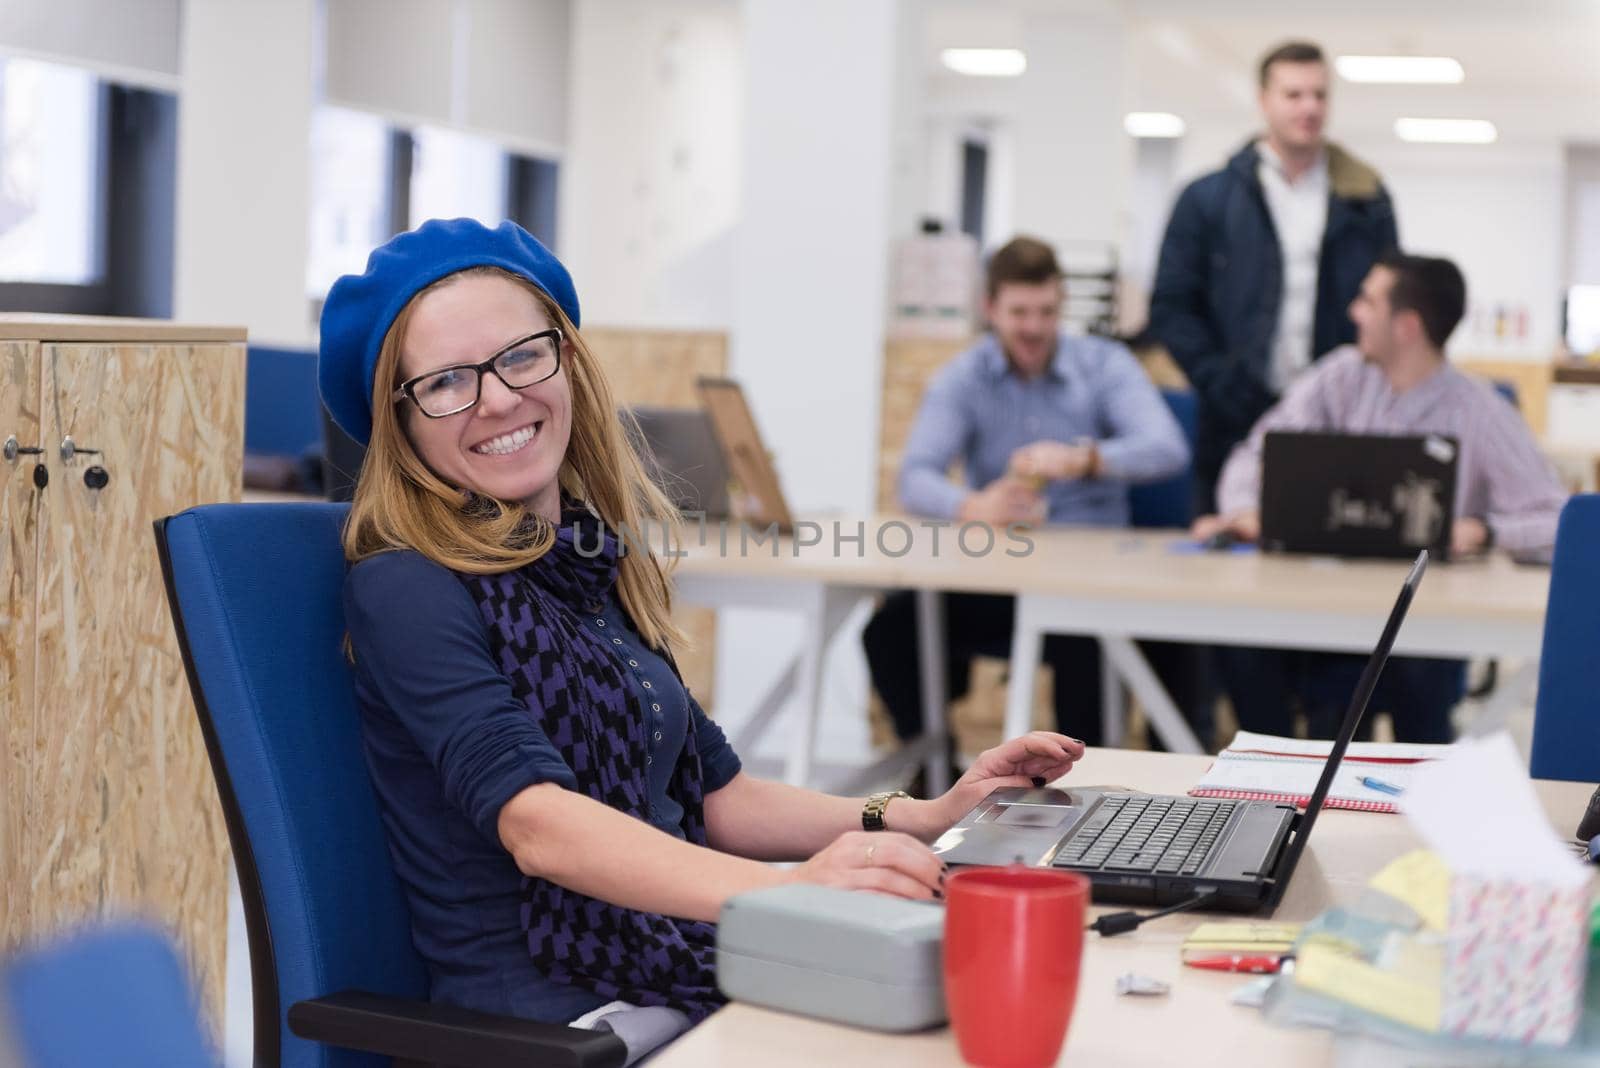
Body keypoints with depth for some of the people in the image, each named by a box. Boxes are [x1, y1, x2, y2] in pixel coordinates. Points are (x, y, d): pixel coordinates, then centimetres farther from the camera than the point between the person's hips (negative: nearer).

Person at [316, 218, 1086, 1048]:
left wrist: (929, 820, 8)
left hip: (685, 984, 7)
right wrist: (789, 889, -37)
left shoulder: (595, 563, 14)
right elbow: (536, 822, -23)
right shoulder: (408, 589, -9)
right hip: (551, 1021, -7)